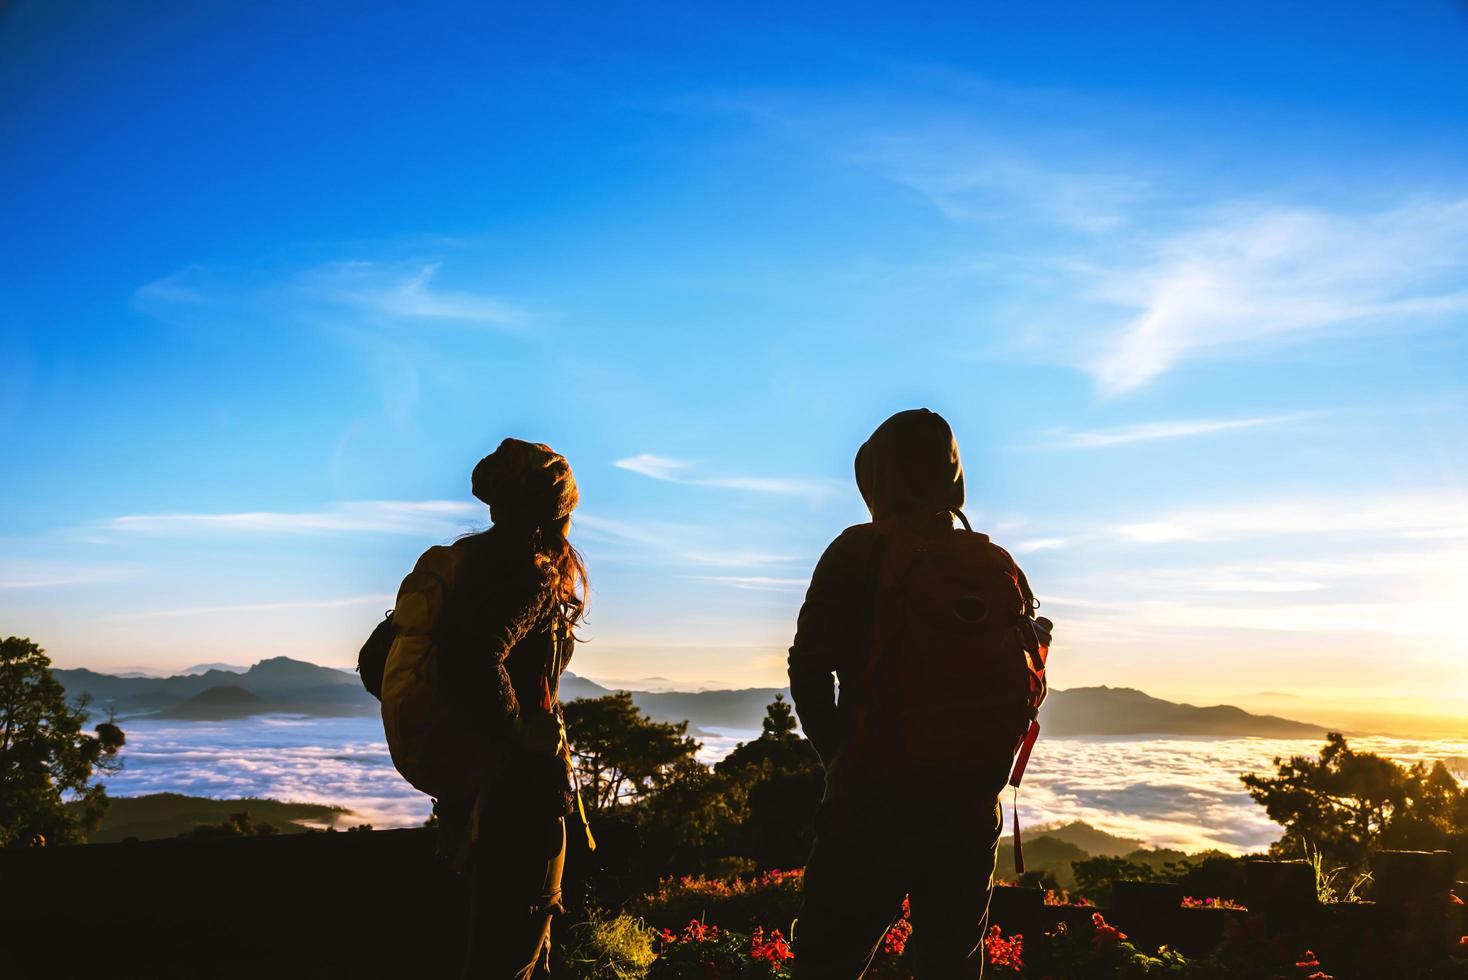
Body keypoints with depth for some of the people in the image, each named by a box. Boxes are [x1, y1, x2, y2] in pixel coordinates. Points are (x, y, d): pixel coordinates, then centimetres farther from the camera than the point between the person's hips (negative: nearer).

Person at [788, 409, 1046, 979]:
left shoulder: (861, 551, -6)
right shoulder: (1002, 568, 7)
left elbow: (810, 668, -8)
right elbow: (1028, 684, 9)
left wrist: (840, 756, 5)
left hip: (874, 793, -4)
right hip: (972, 805, 5)